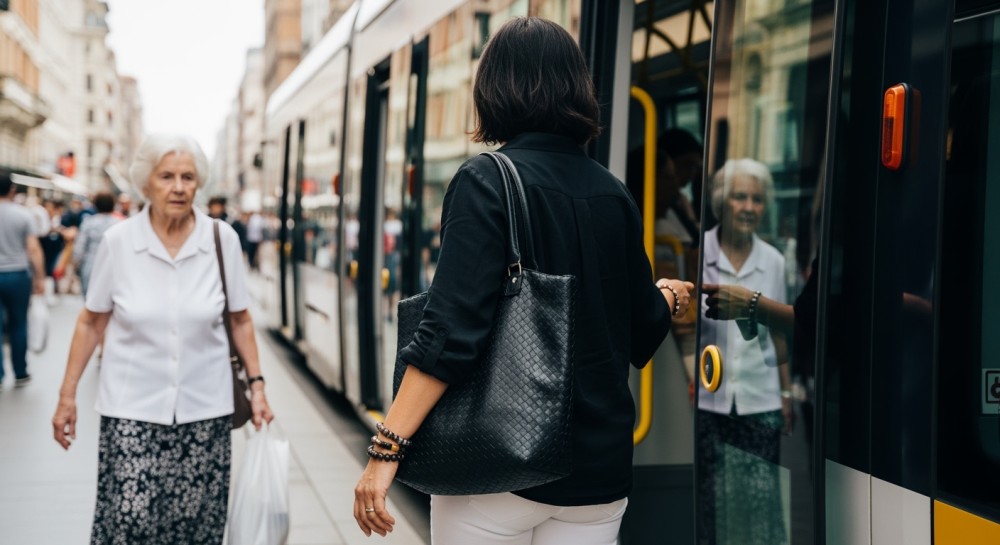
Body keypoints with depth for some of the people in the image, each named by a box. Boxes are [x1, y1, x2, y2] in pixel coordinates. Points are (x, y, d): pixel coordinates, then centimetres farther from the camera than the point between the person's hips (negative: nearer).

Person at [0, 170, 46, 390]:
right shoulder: (23, 215, -5)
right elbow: (33, 249, -8)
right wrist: (40, 278, -2)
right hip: (18, 275, 0)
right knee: (18, 325, 11)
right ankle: (20, 374, 18)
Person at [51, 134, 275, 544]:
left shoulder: (222, 239, -3)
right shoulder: (117, 241, -4)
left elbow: (240, 320, 8)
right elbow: (91, 322, 5)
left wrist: (256, 384, 3)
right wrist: (68, 394, 5)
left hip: (204, 408, 1)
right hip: (131, 410, -1)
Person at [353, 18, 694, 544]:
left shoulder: (486, 181, -11)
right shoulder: (613, 194, 4)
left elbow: (452, 328, -21)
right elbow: (642, 329, 13)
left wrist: (387, 448, -21)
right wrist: (670, 296, 35)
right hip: (598, 469, 5)